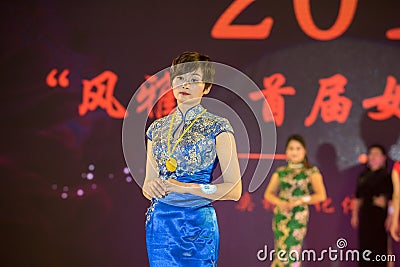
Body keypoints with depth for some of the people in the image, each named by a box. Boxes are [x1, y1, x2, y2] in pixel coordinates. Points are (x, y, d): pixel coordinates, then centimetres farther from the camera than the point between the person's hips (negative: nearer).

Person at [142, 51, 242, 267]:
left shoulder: (217, 128, -4)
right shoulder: (157, 128, 11)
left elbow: (234, 190, -9)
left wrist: (185, 187, -18)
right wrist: (149, 186, -8)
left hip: (197, 224, -4)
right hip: (158, 223, 4)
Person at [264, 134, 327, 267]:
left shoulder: (311, 172, 1)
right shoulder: (280, 172, 11)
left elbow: (321, 195, -6)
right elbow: (268, 194, 10)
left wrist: (299, 201, -13)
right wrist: (280, 202, -10)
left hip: (298, 216, -4)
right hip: (280, 216, 4)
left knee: (288, 254, -11)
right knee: (281, 254, 3)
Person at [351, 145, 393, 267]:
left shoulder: (386, 176, -3)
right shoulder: (363, 175, 13)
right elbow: (357, 197, 17)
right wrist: (354, 215, 13)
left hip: (380, 215, -5)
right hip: (365, 214, 5)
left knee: (379, 246, -5)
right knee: (364, 245, 6)